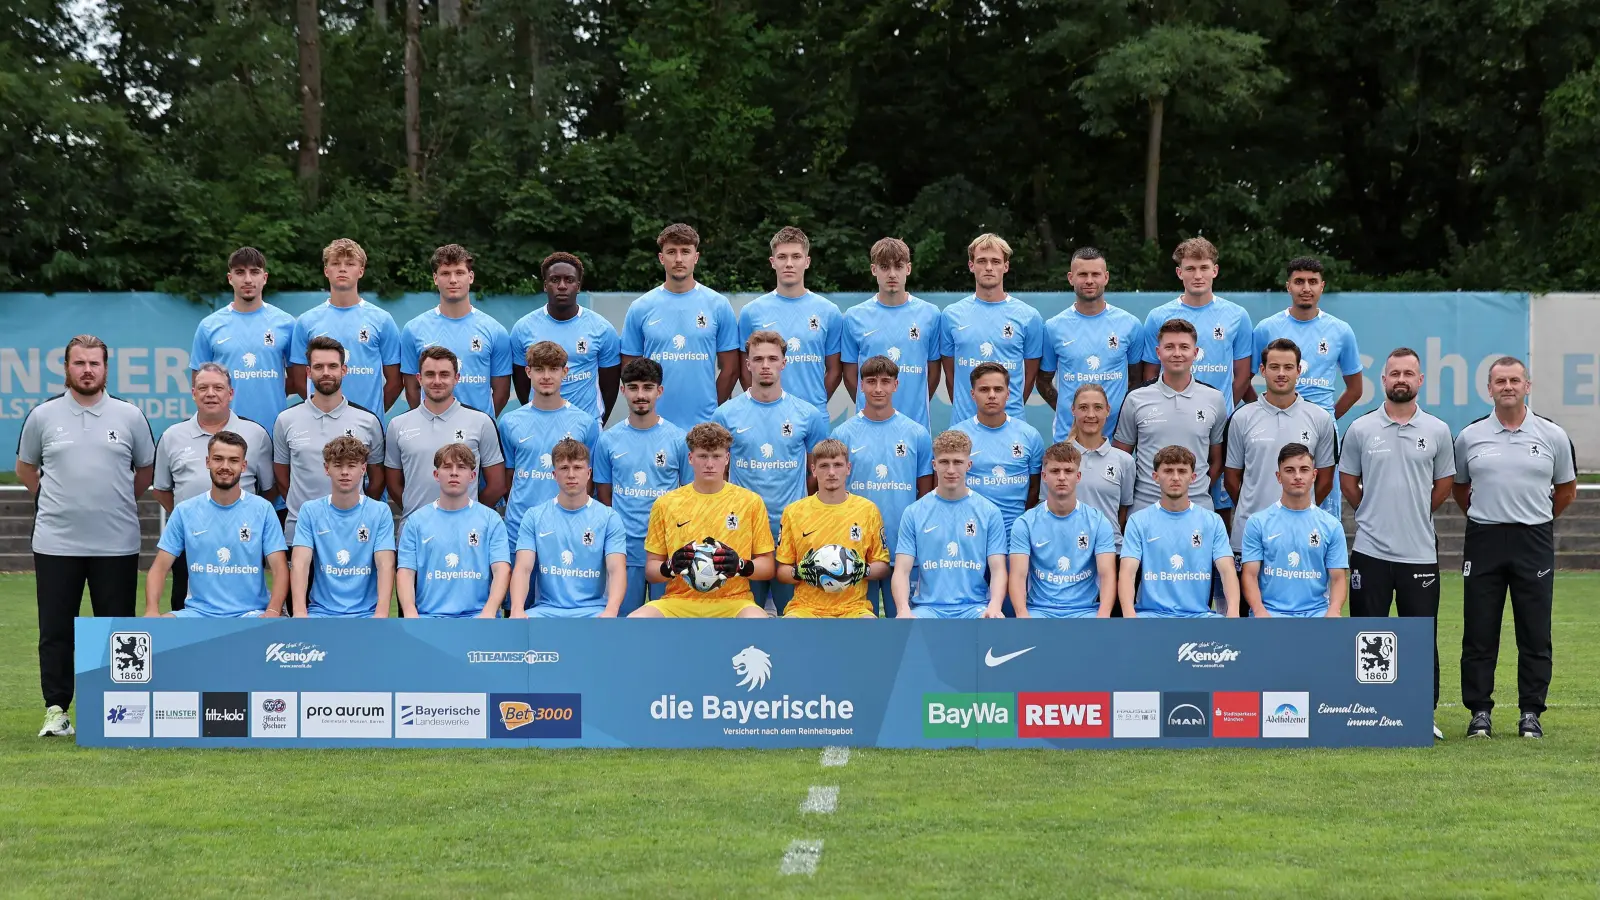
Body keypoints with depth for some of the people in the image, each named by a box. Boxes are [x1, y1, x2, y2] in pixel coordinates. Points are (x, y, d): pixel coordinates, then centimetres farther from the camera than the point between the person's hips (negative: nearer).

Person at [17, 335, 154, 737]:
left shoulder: (130, 416, 4)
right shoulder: (43, 416, 4)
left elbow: (146, 469, 15)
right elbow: (25, 467, 17)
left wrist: (120, 502, 11)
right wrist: (56, 500, 12)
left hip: (116, 544, 0)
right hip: (56, 542, 0)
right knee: (56, 630, 3)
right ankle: (56, 711, 9)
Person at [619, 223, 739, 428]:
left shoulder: (718, 305, 3)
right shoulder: (640, 308, 5)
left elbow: (730, 368, 5)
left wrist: (713, 410, 2)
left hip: (704, 425, 0)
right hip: (653, 425, 1)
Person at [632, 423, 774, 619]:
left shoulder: (751, 502, 7)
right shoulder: (665, 504, 9)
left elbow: (767, 568, 10)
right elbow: (651, 569, 13)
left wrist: (741, 566, -12)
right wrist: (670, 567, -10)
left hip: (733, 603, -1)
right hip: (678, 601, 1)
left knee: (757, 619, -36)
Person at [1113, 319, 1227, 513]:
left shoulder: (1215, 400, 6)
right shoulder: (1136, 399, 3)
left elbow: (1217, 459, 13)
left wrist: (1202, 489, 5)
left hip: (1198, 506, 1)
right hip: (1145, 505, -1)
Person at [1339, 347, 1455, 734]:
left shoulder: (1437, 431, 3)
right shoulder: (1360, 429, 1)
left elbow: (1443, 485, 13)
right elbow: (1348, 481, 10)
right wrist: (1374, 514, 11)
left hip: (1420, 552, 0)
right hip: (1370, 550, 0)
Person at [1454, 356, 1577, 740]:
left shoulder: (1553, 436, 2)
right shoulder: (1470, 437, 4)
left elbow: (1566, 489, 15)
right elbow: (1460, 488, 18)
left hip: (1534, 543, 0)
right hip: (1484, 541, 0)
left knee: (1535, 635, 1)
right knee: (1479, 634, 1)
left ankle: (1531, 713, 9)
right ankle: (1480, 711, 9)